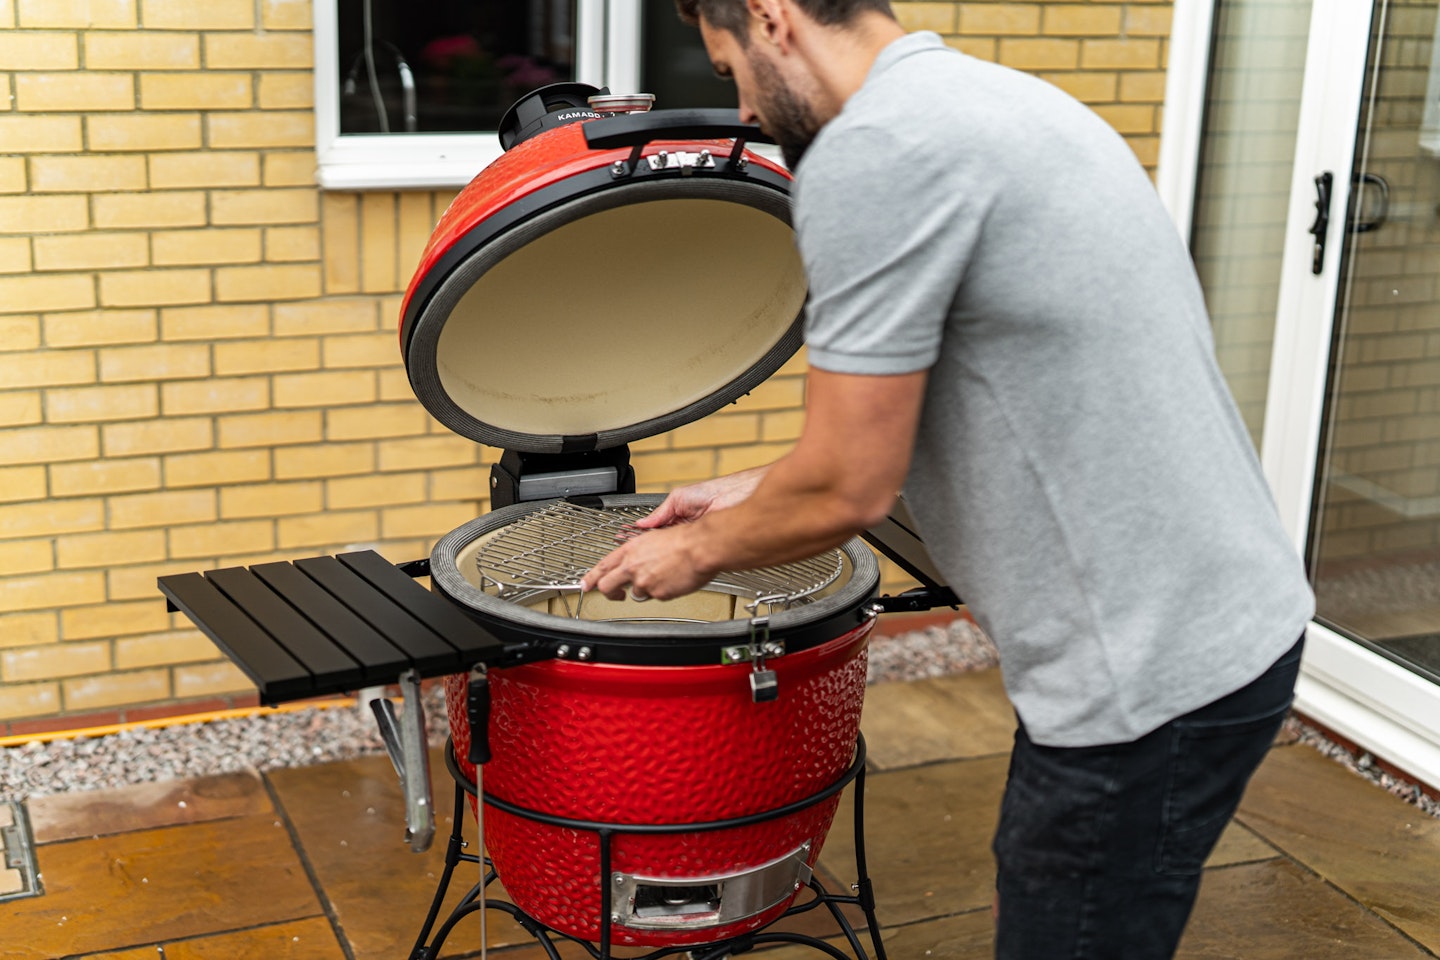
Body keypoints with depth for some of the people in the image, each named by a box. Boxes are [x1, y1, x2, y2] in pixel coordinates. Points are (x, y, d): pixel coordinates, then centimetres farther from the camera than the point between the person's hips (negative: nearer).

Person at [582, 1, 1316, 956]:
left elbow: (850, 490, -17)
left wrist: (704, 549, 1)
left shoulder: (869, 151, -19)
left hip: (1157, 677, -10)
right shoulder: (989, 97, 12)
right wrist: (757, 494, 19)